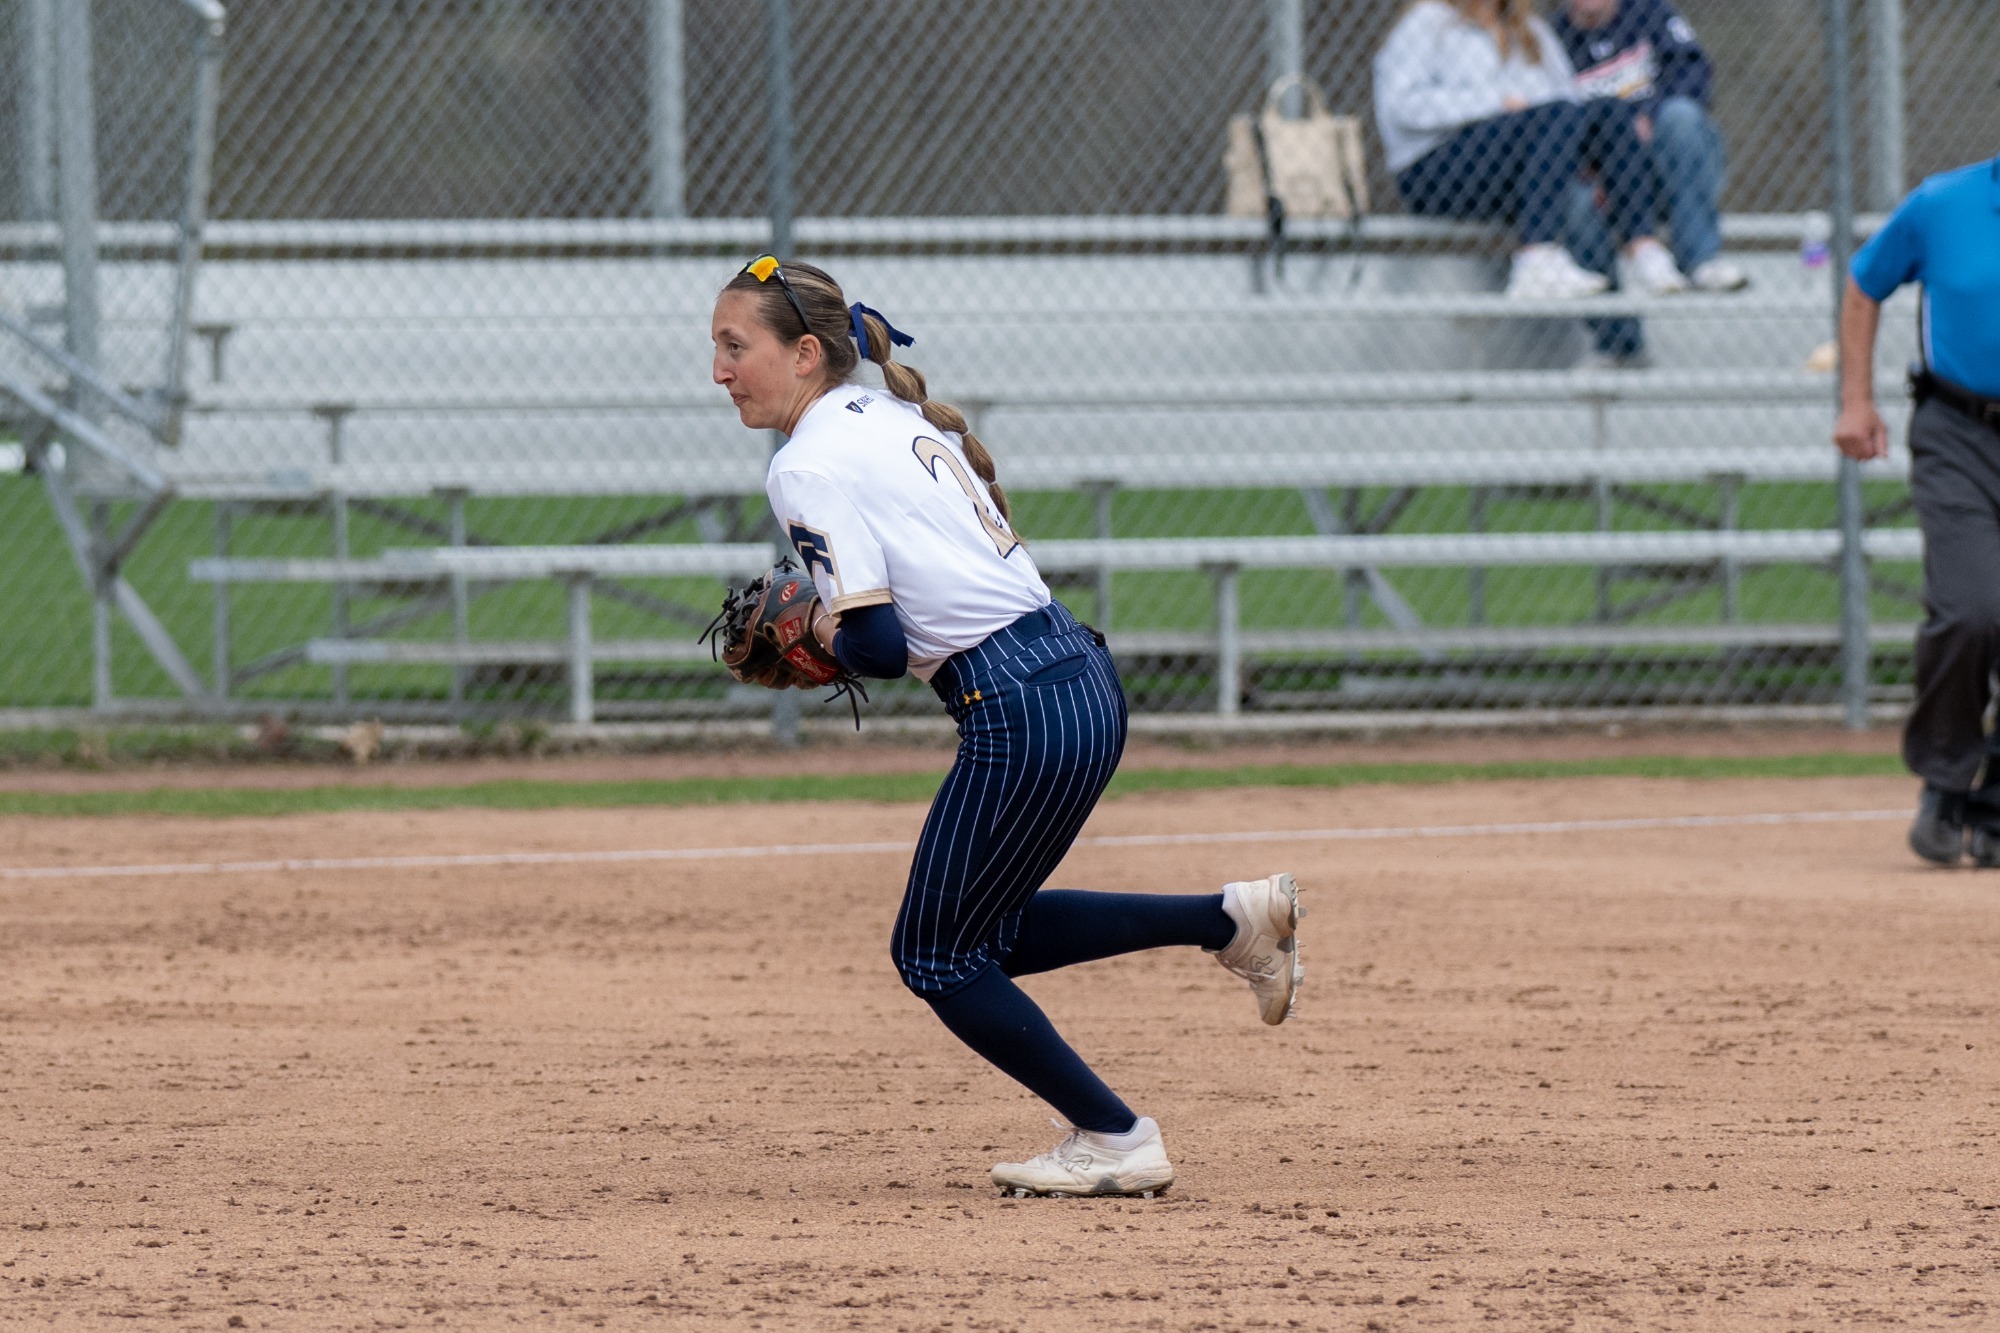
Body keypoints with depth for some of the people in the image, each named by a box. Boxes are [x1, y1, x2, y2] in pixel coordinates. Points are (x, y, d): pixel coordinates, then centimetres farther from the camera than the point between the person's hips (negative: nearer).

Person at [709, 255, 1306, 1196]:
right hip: (1084, 678, 9)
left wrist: (829, 638, 3)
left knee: (936, 957, 7)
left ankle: (1113, 1141, 9)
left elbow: (880, 646, -18)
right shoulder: (898, 415, 16)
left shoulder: (809, 468, -12)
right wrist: (849, 616, 15)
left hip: (1020, 713, -9)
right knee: (984, 931, 22)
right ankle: (1233, 920, 18)